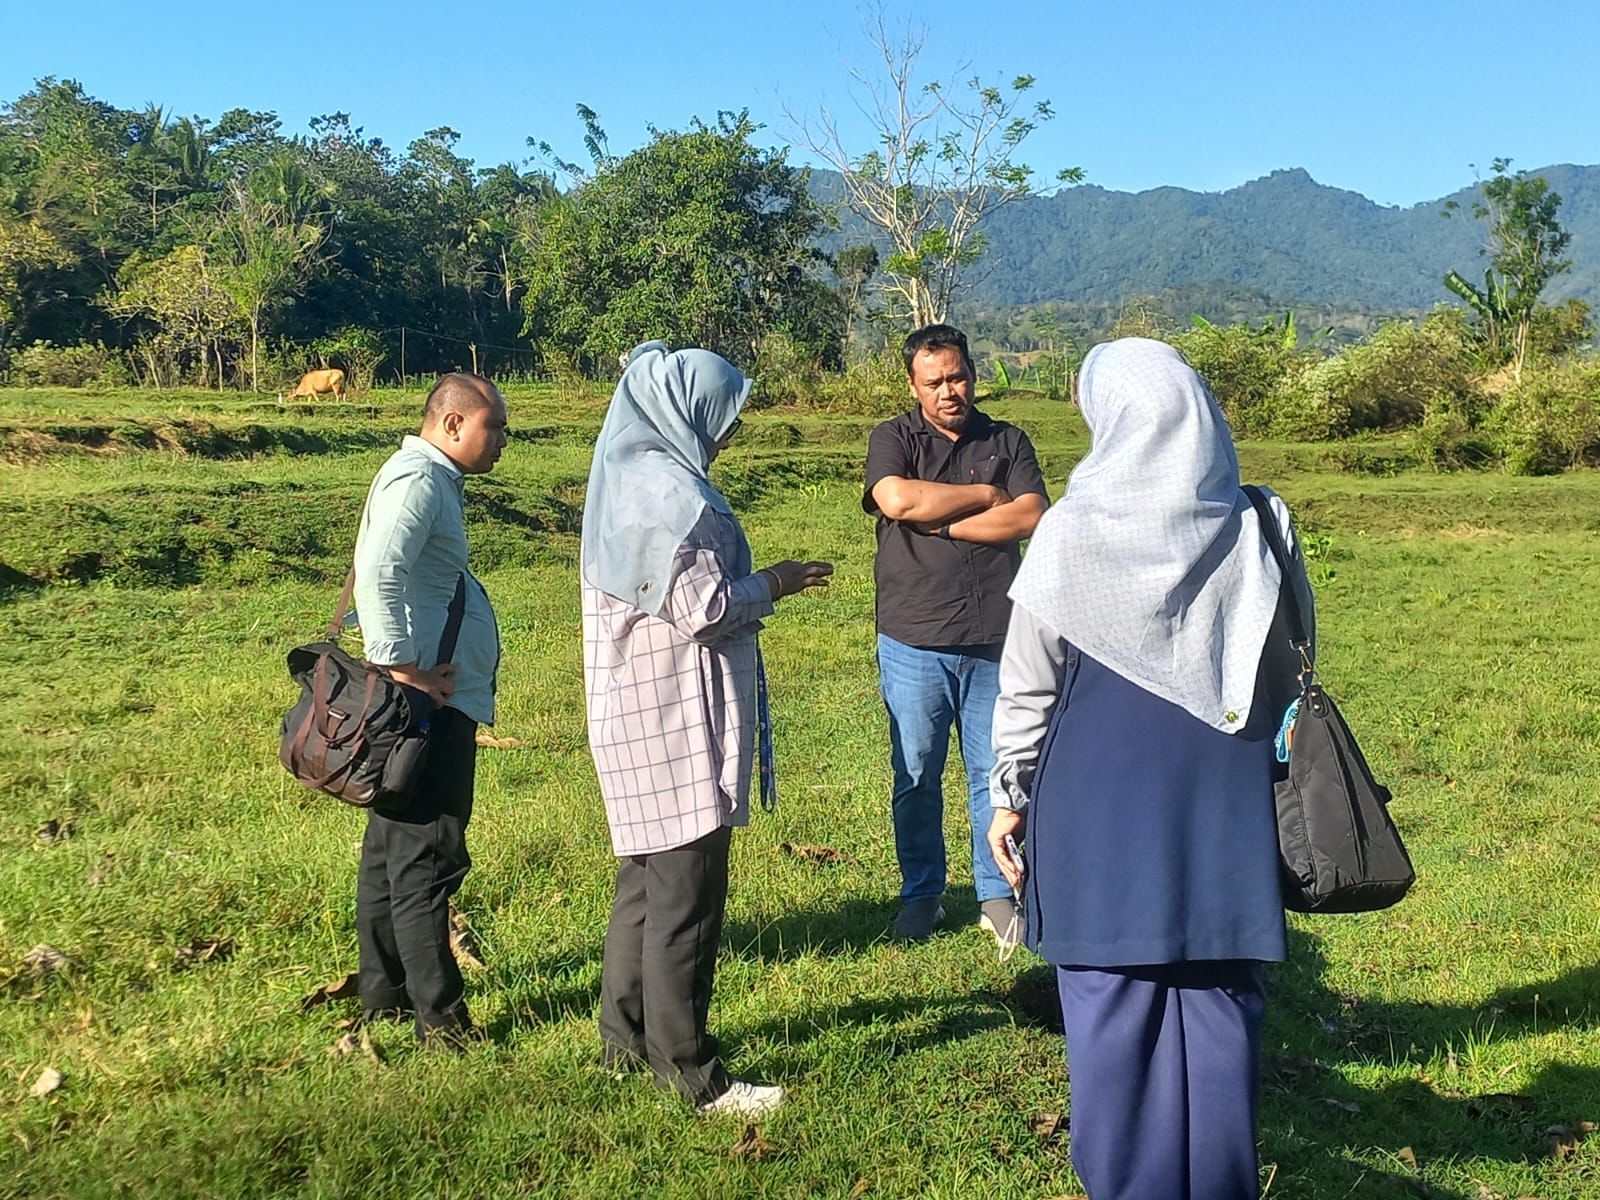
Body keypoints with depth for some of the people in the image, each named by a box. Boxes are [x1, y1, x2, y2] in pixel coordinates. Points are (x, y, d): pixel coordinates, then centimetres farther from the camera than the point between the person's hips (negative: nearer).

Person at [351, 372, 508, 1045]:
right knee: (427, 861, -4)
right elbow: (378, 573, -28)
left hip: (431, 704, 11)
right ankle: (440, 1018, 4)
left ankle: (384, 995, 27)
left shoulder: (430, 479, 18)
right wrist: (401, 666, -24)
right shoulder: (419, 479, -14)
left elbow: (383, 573, 24)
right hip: (430, 705, -11)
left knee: (393, 851, 16)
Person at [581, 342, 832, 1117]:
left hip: (636, 712, 10)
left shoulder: (627, 477, 12)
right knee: (687, 899, -2)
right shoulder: (670, 492, -19)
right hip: (679, 722, -10)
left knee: (645, 881, 19)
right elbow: (704, 609, -19)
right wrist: (773, 585, -4)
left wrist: (755, 581, 15)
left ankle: (627, 1038, 31)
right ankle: (687, 1072, 8)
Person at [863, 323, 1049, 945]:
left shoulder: (1007, 442, 10)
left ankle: (997, 895, 22)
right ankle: (921, 895, 23)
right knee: (916, 778, 7)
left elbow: (1031, 517, -6)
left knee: (996, 775, 8)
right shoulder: (893, 439, 4)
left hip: (995, 642, 1)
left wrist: (940, 523, -10)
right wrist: (985, 495, -6)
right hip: (914, 642, -1)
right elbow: (896, 500, -17)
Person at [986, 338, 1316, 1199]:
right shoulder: (1258, 530, 0)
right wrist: (1274, 776, 21)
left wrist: (1011, 793, 7)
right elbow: (1288, 676, 9)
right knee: (1220, 1006, 11)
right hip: (1228, 807, 3)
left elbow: (1025, 685, -4)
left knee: (1114, 1009, 8)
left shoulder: (1072, 536, -8)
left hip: (1099, 807, -2)